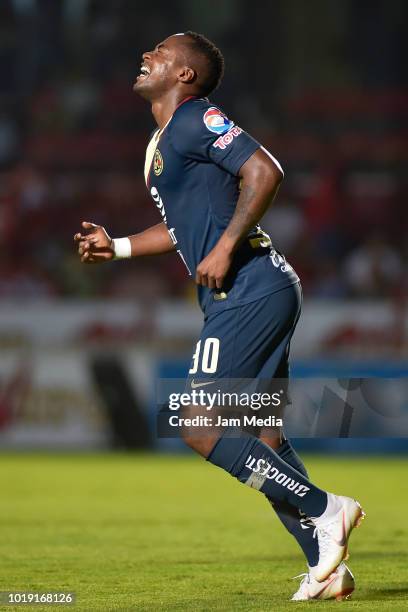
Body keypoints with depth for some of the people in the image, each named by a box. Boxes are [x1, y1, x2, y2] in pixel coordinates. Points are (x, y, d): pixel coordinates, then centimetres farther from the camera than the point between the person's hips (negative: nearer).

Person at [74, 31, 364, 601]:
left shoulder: (197, 121, -9)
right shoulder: (162, 141, 21)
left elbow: (265, 170, -21)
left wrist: (225, 248, -21)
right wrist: (116, 246, 28)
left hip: (249, 292, -10)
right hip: (248, 294, 10)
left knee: (198, 426, -11)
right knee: (261, 437, 8)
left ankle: (324, 510, -10)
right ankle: (326, 567, 6)